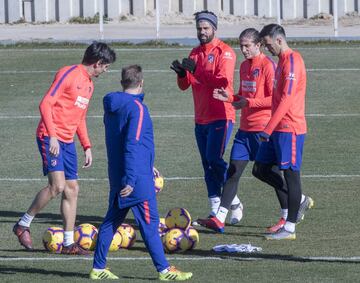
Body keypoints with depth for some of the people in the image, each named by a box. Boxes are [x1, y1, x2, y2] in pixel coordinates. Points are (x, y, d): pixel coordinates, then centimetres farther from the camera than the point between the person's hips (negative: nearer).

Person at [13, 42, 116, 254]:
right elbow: (46, 104, -17)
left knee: (72, 189, 5)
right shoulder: (68, 74, -10)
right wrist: (52, 136, -24)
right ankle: (24, 224, -5)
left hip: (68, 141, 9)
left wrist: (87, 146, 18)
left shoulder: (89, 84, 17)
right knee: (58, 185, -19)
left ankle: (69, 243, 9)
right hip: (51, 138, -9)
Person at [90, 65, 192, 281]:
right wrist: (131, 180, -26)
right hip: (138, 178, -8)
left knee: (112, 220, 12)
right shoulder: (137, 108, -16)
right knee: (149, 223, -2)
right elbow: (132, 145, -23)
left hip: (117, 176, 8)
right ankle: (164, 270, 3)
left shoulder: (111, 107, 10)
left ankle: (98, 267, 13)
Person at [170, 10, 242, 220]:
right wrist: (182, 73, -9)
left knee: (214, 159, -15)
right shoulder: (195, 53, 15)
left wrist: (196, 71, -25)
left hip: (220, 116, -7)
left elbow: (223, 81, -21)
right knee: (207, 164, 6)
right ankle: (215, 210, 10)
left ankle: (234, 201, 1)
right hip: (201, 117, 7)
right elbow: (185, 85, 13)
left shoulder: (224, 52, -7)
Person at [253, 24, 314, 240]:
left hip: (290, 129, -10)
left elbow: (286, 99, -21)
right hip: (278, 129, 10)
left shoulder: (292, 61, -15)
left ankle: (290, 228, -1)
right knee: (260, 170, 9)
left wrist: (268, 129, -22)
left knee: (290, 173, -5)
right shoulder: (282, 60, 16)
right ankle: (300, 200, 20)